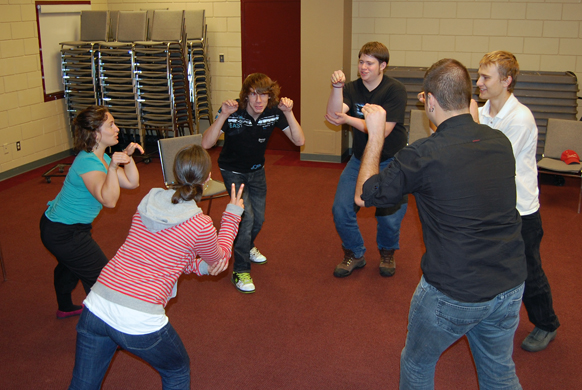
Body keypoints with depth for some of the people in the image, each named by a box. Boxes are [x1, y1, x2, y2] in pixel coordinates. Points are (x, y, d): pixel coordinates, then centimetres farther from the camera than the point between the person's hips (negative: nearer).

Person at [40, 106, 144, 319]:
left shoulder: (100, 157, -1)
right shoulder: (87, 163, -31)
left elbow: (131, 183, -1)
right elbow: (109, 200, -43)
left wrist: (128, 156, -12)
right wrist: (112, 167, -51)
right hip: (63, 234, -11)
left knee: (70, 265, 33)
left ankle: (65, 308, 59)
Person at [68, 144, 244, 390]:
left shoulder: (147, 203, 7)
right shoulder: (200, 225, -9)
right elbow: (219, 258, 14)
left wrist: (200, 266, 16)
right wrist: (232, 215, 22)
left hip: (97, 305, 5)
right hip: (139, 322, -5)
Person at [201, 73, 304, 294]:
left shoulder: (274, 112, -19)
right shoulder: (233, 113, -30)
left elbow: (299, 140, -22)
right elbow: (206, 144, -37)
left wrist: (289, 112, -35)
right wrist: (223, 115, -48)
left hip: (257, 170, 5)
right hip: (233, 171, -4)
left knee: (258, 219, 15)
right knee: (246, 216, -17)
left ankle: (247, 247, 48)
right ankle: (240, 271, -2)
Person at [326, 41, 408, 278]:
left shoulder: (395, 90, -14)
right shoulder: (352, 89, -1)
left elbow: (383, 130, -22)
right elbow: (335, 115, -19)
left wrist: (347, 119, -22)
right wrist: (337, 88, -32)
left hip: (390, 161, -4)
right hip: (360, 159, 4)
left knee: (389, 216, -6)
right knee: (341, 210, -5)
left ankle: (387, 253, 27)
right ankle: (354, 255, 20)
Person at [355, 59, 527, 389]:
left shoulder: (424, 155, -20)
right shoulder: (500, 142, -4)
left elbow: (363, 196, -5)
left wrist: (375, 134, 1)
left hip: (453, 294, -5)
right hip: (510, 287, 5)